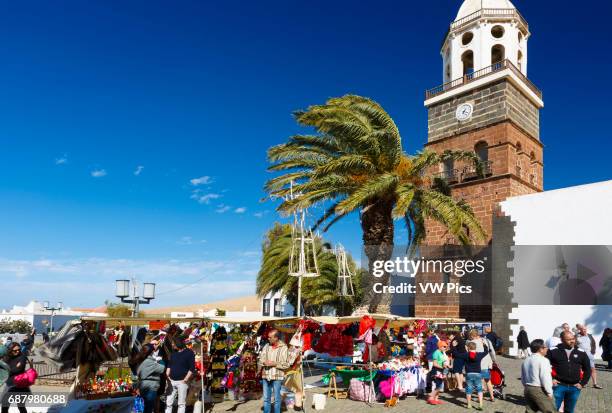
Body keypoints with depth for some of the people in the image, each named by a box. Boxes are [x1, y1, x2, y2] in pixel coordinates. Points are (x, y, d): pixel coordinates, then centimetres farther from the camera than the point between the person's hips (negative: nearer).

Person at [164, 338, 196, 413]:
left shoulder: (189, 353, -6)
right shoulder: (173, 353, 12)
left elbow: (192, 369, -9)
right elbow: (169, 365, 19)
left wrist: (185, 380, -12)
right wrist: (167, 376, 7)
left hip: (182, 382, -5)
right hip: (172, 381, 5)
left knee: (181, 403, 0)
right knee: (168, 402, 4)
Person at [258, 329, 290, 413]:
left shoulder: (283, 348, -6)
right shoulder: (266, 346, 6)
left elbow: (286, 364, -8)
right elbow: (260, 359, 9)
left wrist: (274, 363, -17)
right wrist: (264, 362, -12)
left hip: (277, 377, -4)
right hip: (266, 376, 4)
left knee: (277, 399, 6)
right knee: (266, 398, 12)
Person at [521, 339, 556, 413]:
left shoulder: (526, 361, 12)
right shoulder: (543, 360, -13)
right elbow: (545, 378, -17)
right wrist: (549, 392, -10)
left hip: (527, 389, 8)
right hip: (539, 390, -8)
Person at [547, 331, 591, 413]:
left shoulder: (581, 353, 5)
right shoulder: (553, 351, -5)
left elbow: (587, 369, 13)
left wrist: (582, 383, 5)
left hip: (574, 387, 3)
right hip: (558, 386, -3)